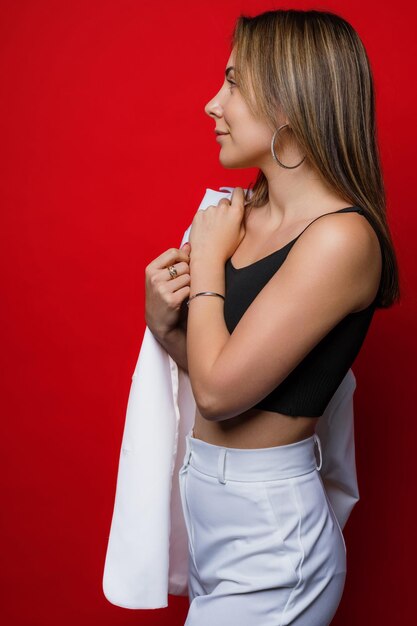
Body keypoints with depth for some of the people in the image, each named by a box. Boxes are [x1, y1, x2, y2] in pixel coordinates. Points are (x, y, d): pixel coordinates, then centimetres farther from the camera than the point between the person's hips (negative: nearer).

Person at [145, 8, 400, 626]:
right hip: (210, 507, 7)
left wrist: (208, 256, -12)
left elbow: (218, 392, -24)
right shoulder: (248, 211, 2)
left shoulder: (341, 238, -22)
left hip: (268, 537, -7)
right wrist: (165, 321, -9)